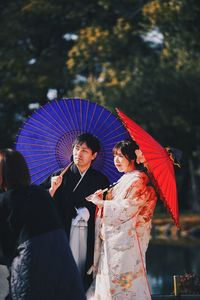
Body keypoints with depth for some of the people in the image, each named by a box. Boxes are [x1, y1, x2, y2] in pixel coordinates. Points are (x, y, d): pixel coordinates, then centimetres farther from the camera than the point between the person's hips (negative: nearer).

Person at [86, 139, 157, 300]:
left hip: (126, 240, -9)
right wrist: (102, 197, 1)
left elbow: (128, 207, -17)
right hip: (113, 239, 9)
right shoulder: (124, 180, 20)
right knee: (109, 279, 7)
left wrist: (101, 203, -10)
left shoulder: (138, 180, -9)